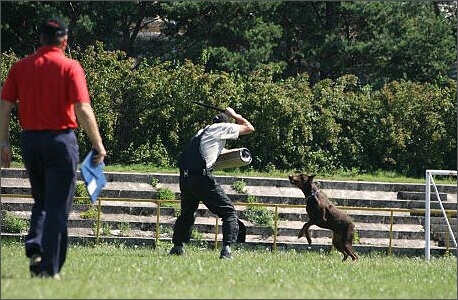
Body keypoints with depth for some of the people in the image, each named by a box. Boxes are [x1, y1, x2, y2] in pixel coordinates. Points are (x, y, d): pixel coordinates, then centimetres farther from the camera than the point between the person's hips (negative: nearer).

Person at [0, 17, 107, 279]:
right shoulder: (70, 67, -7)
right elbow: (83, 109, -14)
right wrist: (98, 144, -8)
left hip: (30, 140, 4)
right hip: (61, 139, -4)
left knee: (41, 202, 21)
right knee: (58, 208, 2)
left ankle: (34, 247, -1)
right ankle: (50, 268, -1)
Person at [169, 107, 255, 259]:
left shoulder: (202, 131, 26)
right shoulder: (221, 128, 7)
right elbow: (249, 128, 13)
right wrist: (234, 115, 28)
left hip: (185, 178, 7)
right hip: (202, 177, -7)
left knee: (187, 213, 28)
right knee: (229, 212, -2)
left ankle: (177, 247, 32)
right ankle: (226, 250, -18)